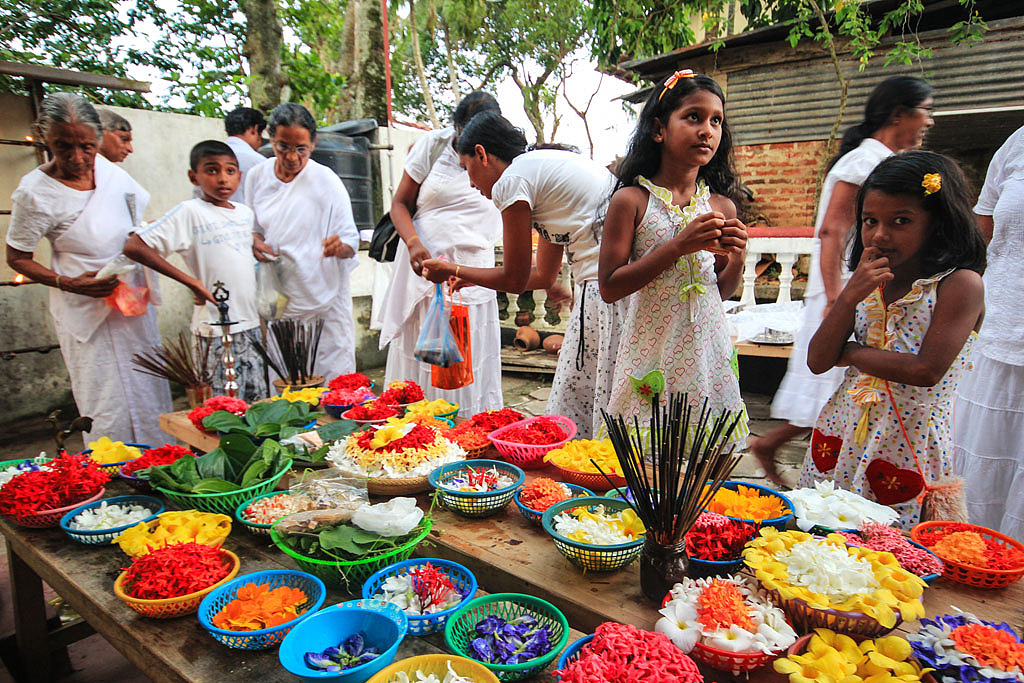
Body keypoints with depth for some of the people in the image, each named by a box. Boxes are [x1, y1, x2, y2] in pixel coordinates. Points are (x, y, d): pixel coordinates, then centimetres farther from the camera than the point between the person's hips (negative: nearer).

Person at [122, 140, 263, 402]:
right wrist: (190, 281, -18)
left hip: (249, 323, 6)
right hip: (216, 330, -6)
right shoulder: (190, 212, -9)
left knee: (258, 400, 13)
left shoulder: (245, 213, 10)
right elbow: (133, 246, -16)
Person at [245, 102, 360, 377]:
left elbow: (351, 240, -5)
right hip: (276, 297, 3)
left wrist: (340, 247, -28)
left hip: (323, 296, -3)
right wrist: (255, 242, -3)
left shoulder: (327, 181, -6)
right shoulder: (258, 176, 5)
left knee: (333, 374, -1)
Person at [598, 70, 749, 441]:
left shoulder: (722, 206, 5)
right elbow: (610, 287, -12)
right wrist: (679, 246, -18)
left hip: (707, 350, 4)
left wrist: (736, 259, -6)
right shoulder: (632, 199, -7)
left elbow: (721, 291, 15)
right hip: (652, 350, -3)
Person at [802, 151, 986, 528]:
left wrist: (849, 352, -10)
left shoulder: (960, 285, -12)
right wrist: (850, 296, -14)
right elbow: (817, 362, -3)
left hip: (908, 446, -5)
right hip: (842, 434, 5)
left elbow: (926, 371, -22)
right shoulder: (868, 281, 4)